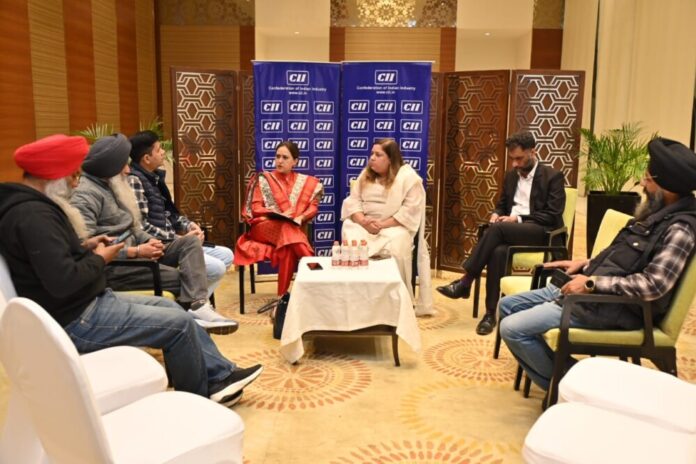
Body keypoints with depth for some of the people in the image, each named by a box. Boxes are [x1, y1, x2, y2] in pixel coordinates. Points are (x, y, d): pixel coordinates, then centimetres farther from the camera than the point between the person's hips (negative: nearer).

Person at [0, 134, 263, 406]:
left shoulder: (29, 204, 10)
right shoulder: (33, 215, -24)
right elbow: (62, 282, -32)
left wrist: (83, 248, 5)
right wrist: (99, 259, -14)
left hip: (84, 304, 11)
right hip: (75, 321, -11)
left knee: (170, 308, 14)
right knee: (180, 323, -9)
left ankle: (220, 376, 18)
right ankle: (200, 401, 13)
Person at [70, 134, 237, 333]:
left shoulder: (112, 186, 18)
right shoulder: (85, 195, -13)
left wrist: (149, 240, -3)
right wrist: (135, 252, -21)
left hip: (131, 254, 9)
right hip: (111, 266, -9)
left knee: (190, 242, -10)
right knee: (180, 277, -20)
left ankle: (198, 306, -30)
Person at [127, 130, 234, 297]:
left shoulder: (155, 177, 13)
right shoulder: (133, 180, -16)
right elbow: (141, 227, -22)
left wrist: (189, 226, -1)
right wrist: (180, 239, -18)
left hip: (170, 243, 10)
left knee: (225, 255, 9)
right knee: (216, 268, -19)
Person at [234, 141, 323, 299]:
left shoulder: (305, 182, 16)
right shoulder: (262, 179, 9)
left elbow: (313, 204, 9)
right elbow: (255, 208, 1)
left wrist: (301, 217, -13)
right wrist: (279, 215, -16)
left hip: (291, 228, 2)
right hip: (264, 227, -2)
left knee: (288, 248, -37)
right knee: (287, 229, -38)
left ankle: (284, 294, -36)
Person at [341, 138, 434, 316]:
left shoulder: (408, 177, -5)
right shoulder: (365, 174, 13)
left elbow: (410, 211, -13)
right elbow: (353, 201, 6)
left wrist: (383, 224, -20)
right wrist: (363, 221, -15)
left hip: (394, 227, -4)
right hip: (363, 225, 4)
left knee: (394, 249, -33)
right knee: (351, 241, -27)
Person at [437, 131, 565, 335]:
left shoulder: (553, 176, 0)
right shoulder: (511, 175, 19)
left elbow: (553, 215, -8)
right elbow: (502, 204, 25)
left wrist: (518, 219, -16)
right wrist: (496, 214, -1)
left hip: (540, 233, -4)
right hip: (510, 232, 5)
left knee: (497, 229, -35)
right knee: (498, 251, -34)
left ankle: (465, 282, -30)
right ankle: (491, 313, -30)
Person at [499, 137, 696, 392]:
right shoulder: (658, 211, 11)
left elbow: (654, 285, -26)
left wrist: (592, 283, -20)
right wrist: (585, 265, 9)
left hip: (612, 305, -10)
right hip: (593, 290, 10)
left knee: (512, 328, -18)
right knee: (507, 305, 11)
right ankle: (561, 371, 14)